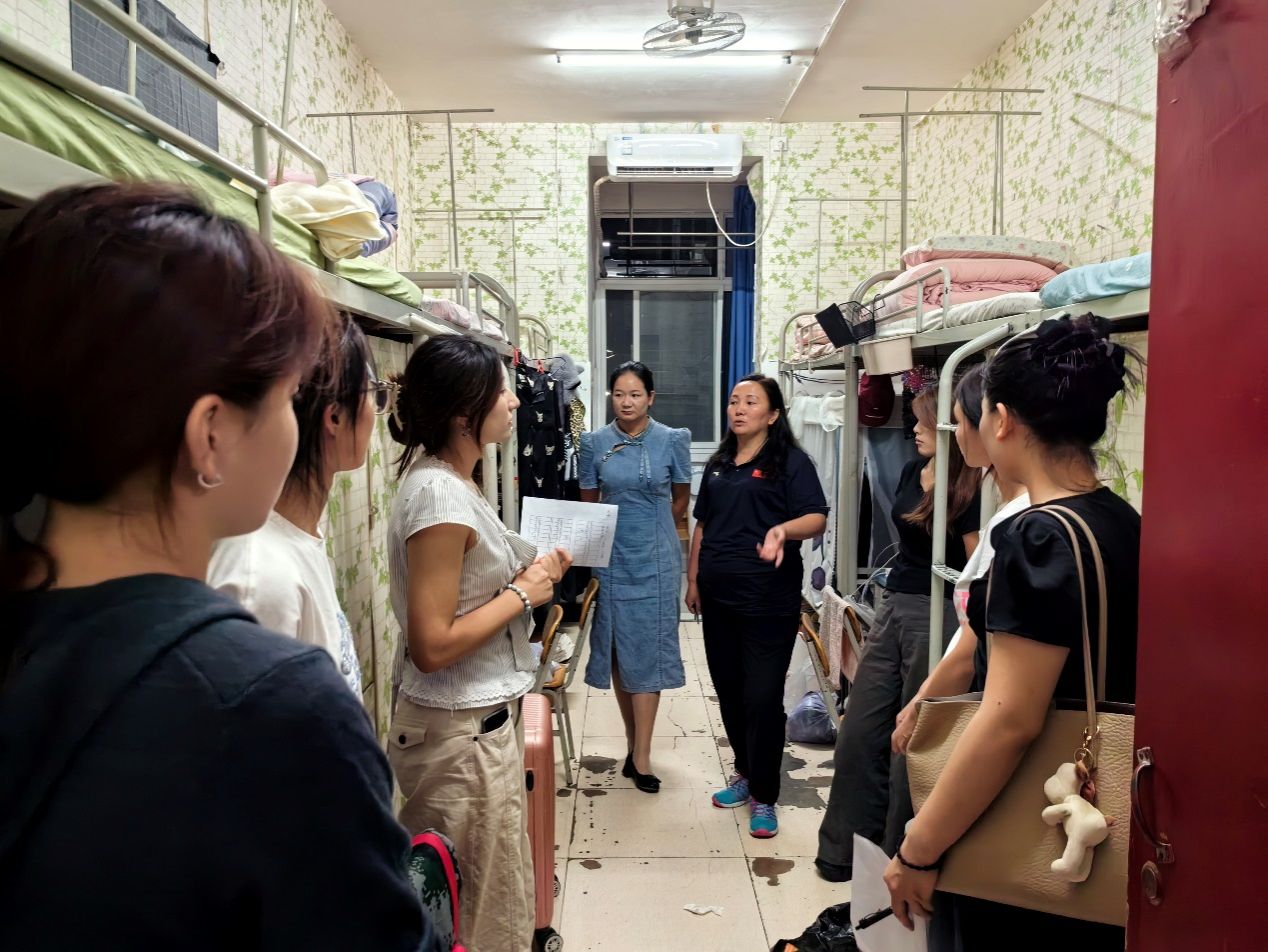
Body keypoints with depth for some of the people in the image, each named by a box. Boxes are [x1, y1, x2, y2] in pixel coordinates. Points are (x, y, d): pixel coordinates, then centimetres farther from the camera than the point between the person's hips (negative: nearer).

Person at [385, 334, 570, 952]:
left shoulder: (447, 479, 6)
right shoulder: (440, 495, -23)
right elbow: (432, 646, -25)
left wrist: (530, 572, 0)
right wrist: (523, 594, -16)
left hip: (480, 716, 9)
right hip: (465, 732, -9)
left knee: (477, 897, 23)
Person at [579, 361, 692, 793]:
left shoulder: (672, 440, -3)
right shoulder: (595, 443, 0)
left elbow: (681, 499, 10)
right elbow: (589, 501, 11)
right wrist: (617, 527, 8)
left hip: (655, 559, -2)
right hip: (610, 557, 2)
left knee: (646, 649, -1)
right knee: (617, 648, 8)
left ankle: (641, 754, 4)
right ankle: (634, 740, 23)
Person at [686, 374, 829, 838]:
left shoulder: (791, 462, -5)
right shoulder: (718, 465, 14)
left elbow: (817, 519, -15)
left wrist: (783, 530, -35)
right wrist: (693, 580, 15)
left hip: (768, 600, -6)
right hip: (718, 597, 6)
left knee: (762, 698, -2)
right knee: (728, 691, 14)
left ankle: (763, 797, 13)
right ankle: (745, 773, 34)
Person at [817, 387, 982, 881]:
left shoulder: (968, 489, -14)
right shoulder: (912, 471, 9)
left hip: (938, 617, -8)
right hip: (894, 607, 8)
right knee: (859, 731, 12)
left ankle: (898, 855, 24)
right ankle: (845, 849, 28)